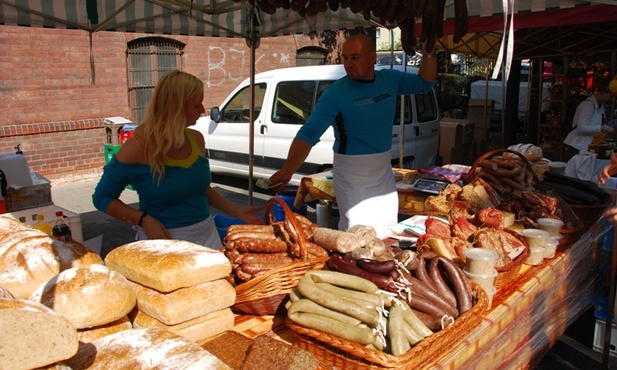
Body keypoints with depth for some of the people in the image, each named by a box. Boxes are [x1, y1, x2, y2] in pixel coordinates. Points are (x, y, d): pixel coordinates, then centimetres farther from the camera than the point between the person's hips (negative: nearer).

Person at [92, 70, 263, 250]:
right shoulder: (139, 147, -17)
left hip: (206, 234, 5)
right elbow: (102, 198, -8)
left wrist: (236, 211, 5)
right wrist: (144, 220, -22)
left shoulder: (196, 139, -1)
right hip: (165, 241, -5)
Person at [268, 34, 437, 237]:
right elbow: (308, 134, -25)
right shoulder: (336, 93, -17)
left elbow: (424, 83, 15)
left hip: (384, 171, 6)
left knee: (387, 234, 18)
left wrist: (428, 54, -4)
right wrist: (287, 170, -39)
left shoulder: (389, 79, 1)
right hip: (353, 174, -6)